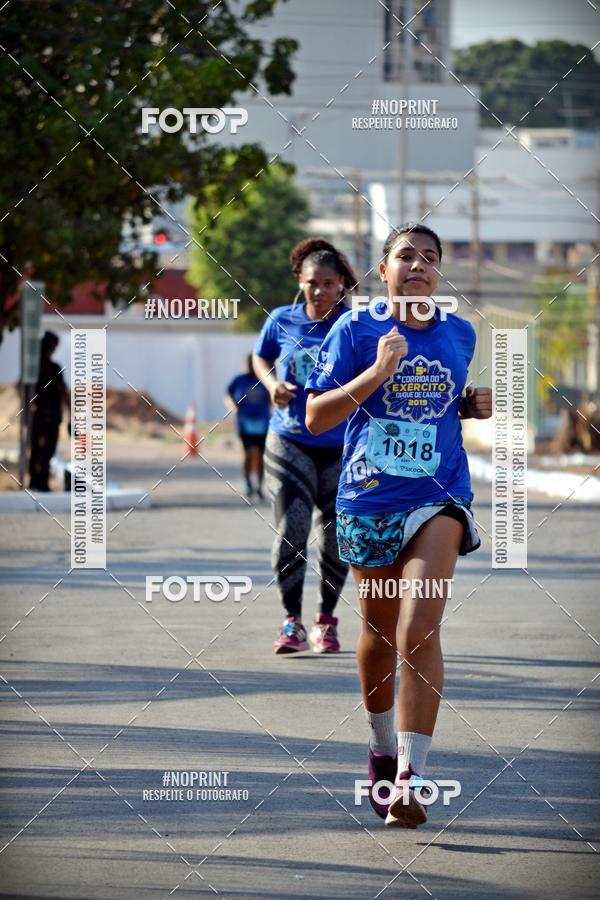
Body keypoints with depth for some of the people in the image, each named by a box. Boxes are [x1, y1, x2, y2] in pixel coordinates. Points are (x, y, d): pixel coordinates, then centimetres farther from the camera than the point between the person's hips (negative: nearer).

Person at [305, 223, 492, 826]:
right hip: (368, 500, 0)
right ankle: (382, 746, 39)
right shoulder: (355, 330, -3)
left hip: (438, 499, 0)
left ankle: (409, 778, -23)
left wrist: (473, 407, 4)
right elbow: (316, 417, -8)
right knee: (378, 632, 14)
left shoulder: (459, 335, 8)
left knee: (418, 629, -18)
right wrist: (378, 371, -19)